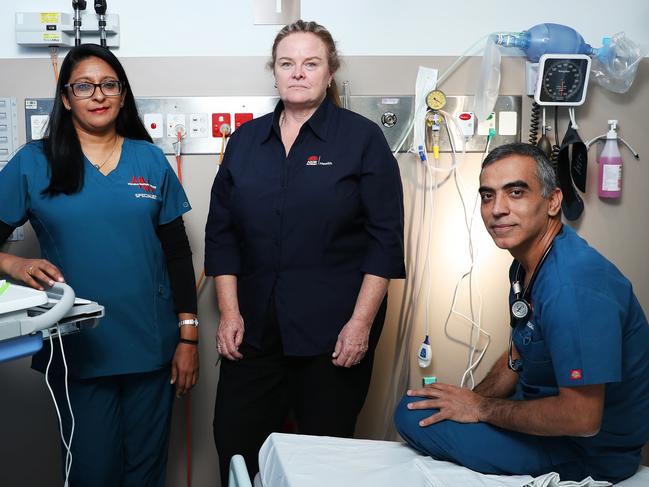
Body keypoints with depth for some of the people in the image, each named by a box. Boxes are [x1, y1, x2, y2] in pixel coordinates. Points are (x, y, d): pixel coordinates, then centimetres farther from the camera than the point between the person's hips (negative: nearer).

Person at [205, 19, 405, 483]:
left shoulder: (363, 138, -2)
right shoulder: (247, 139, 9)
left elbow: (385, 239, -6)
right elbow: (221, 232, 9)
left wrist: (362, 322, -12)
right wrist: (229, 312, 1)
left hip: (334, 331, -3)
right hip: (254, 328, 4)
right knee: (235, 445, 7)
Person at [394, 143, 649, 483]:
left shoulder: (573, 285, -30)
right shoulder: (526, 266, 4)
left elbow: (581, 417, -31)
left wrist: (481, 408, -18)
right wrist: (468, 400, 0)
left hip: (588, 452, -9)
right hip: (545, 405, 10)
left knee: (414, 415, -16)